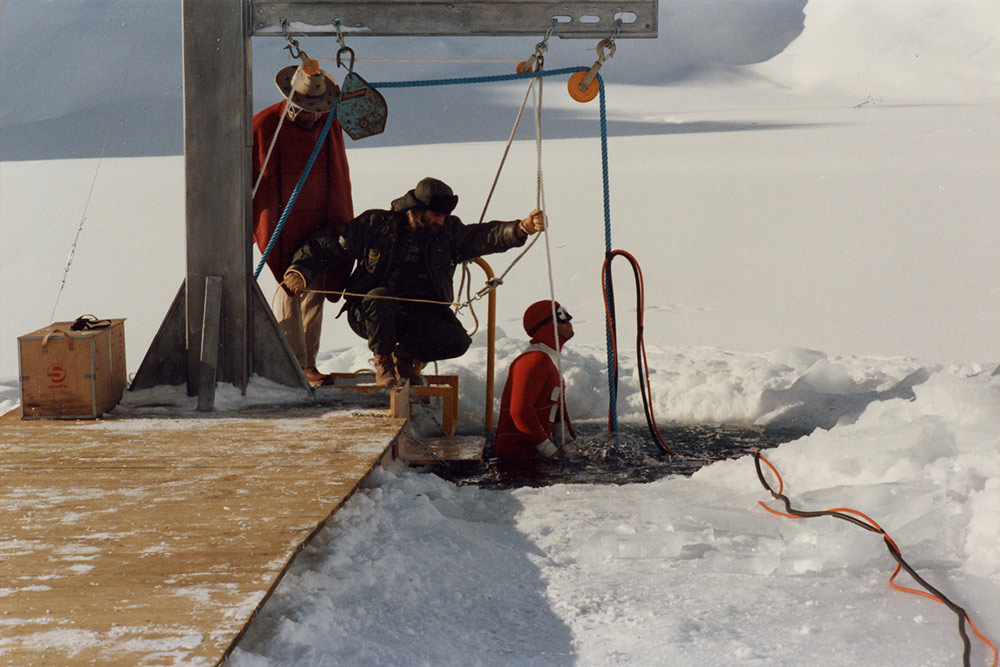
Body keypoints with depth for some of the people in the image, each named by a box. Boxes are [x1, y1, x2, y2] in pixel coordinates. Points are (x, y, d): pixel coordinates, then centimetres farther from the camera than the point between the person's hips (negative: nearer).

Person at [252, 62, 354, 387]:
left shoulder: (330, 127, 6)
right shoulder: (263, 126, -8)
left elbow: (341, 180, 16)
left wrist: (343, 225, 17)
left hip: (320, 226, 5)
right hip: (282, 228, -4)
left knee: (316, 293, 7)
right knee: (291, 290, -9)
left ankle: (308, 362, 16)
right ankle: (296, 364, -4)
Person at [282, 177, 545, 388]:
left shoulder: (449, 232, 3)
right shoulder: (375, 225, -4)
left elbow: (485, 237, -13)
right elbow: (326, 245, 1)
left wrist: (521, 229, -32)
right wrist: (301, 271, -16)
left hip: (420, 317, 3)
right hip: (369, 314, -2)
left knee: (457, 342, -22)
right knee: (380, 297, -36)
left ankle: (406, 356, 10)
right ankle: (383, 363, -11)